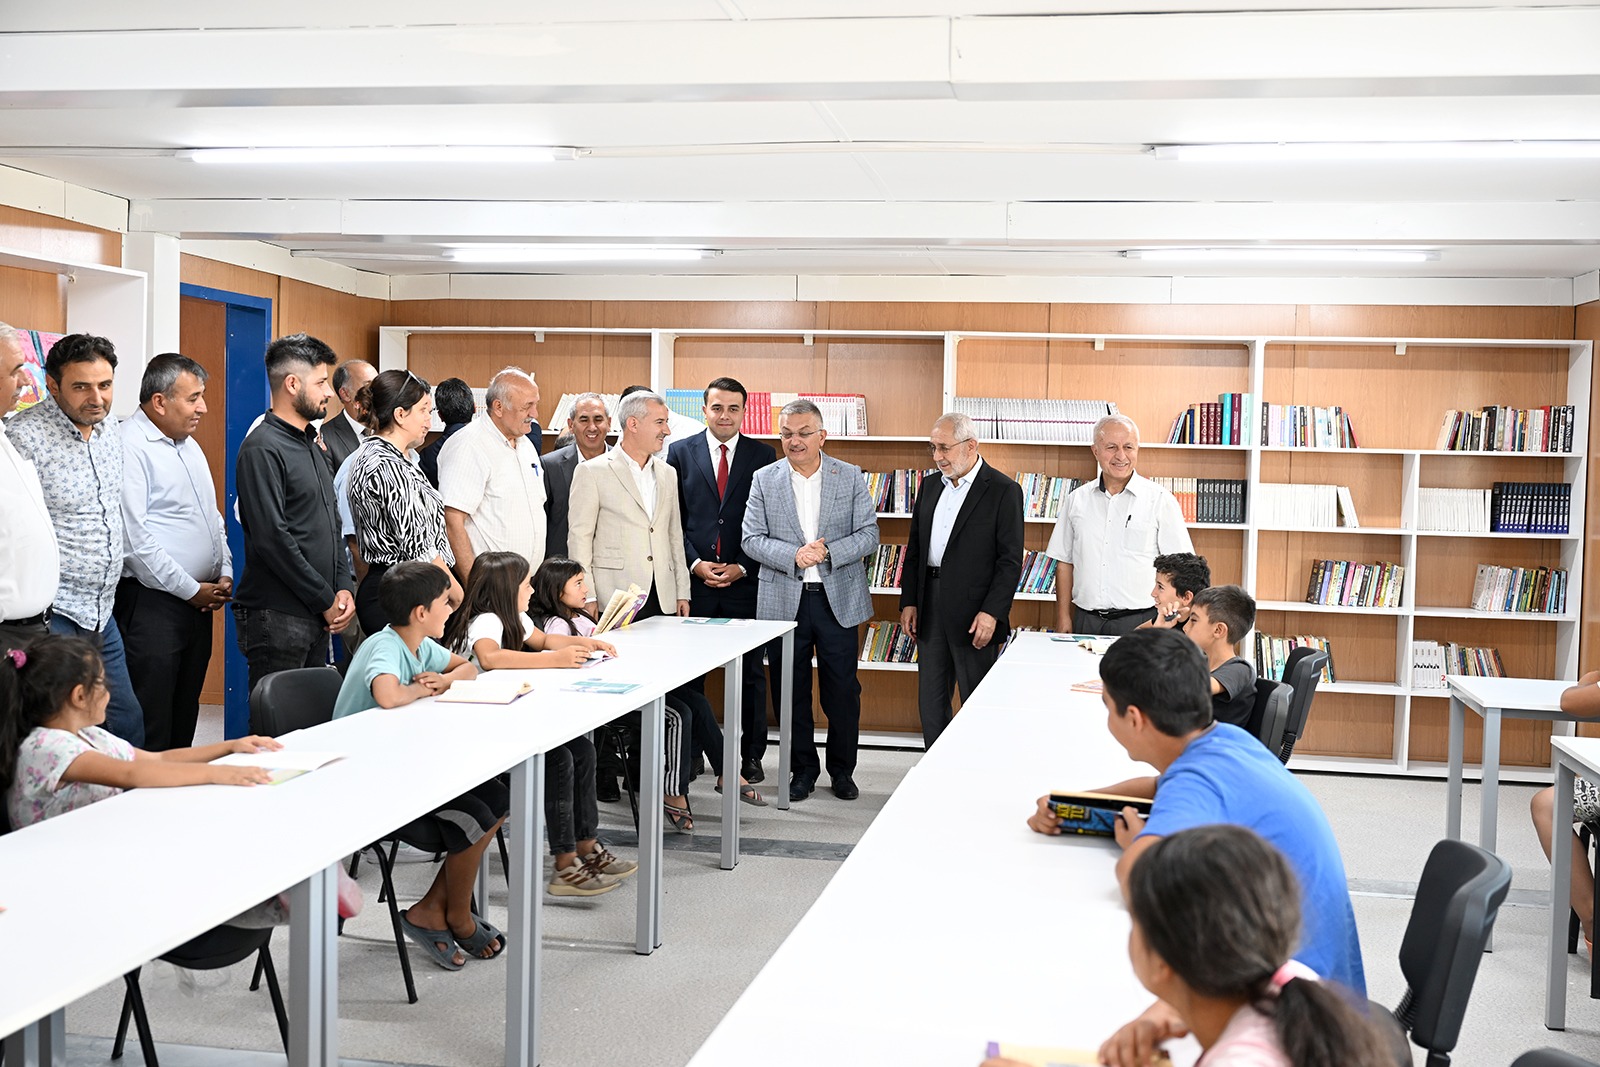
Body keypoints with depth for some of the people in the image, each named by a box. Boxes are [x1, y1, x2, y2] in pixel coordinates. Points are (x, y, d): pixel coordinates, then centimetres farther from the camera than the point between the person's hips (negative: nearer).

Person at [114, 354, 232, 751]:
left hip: (198, 600, 9)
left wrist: (224, 573, 8)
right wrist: (192, 590, -13)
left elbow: (213, 515, 23)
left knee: (184, 718, 14)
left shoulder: (189, 445, 16)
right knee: (150, 731, -5)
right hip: (152, 603, -9)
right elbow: (135, 538, -19)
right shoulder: (130, 447, -13)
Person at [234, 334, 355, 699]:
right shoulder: (262, 449, -12)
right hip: (277, 617, -9)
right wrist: (325, 600, -12)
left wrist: (344, 587, 5)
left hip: (318, 618, 9)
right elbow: (272, 539, -18)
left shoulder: (313, 445, 18)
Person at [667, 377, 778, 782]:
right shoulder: (680, 452, 6)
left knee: (751, 672, 5)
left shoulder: (763, 455, 5)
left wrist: (741, 567, -7)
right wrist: (695, 563, -7)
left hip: (745, 580, 0)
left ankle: (751, 755, 15)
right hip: (694, 579, 0)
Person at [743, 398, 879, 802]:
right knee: (791, 691, 7)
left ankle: (842, 769, 21)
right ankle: (803, 768, 22)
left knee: (842, 691, 4)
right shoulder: (764, 480, 4)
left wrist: (829, 552, -17)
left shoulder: (851, 477, 3)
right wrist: (795, 555, -17)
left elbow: (869, 535, -1)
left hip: (838, 600, 0)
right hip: (784, 601, 1)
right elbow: (752, 539, -2)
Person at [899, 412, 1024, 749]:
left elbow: (1010, 560, -11)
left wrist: (991, 612, -17)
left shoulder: (1003, 491, -8)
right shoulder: (931, 486, 12)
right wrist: (909, 601, 9)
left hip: (974, 614, -6)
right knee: (930, 701, 11)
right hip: (930, 608, 7)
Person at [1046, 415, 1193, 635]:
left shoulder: (1160, 500, 0)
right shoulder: (1077, 499, 10)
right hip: (1086, 621, 3)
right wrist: (1063, 617, 6)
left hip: (1140, 623, -3)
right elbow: (1064, 562, 13)